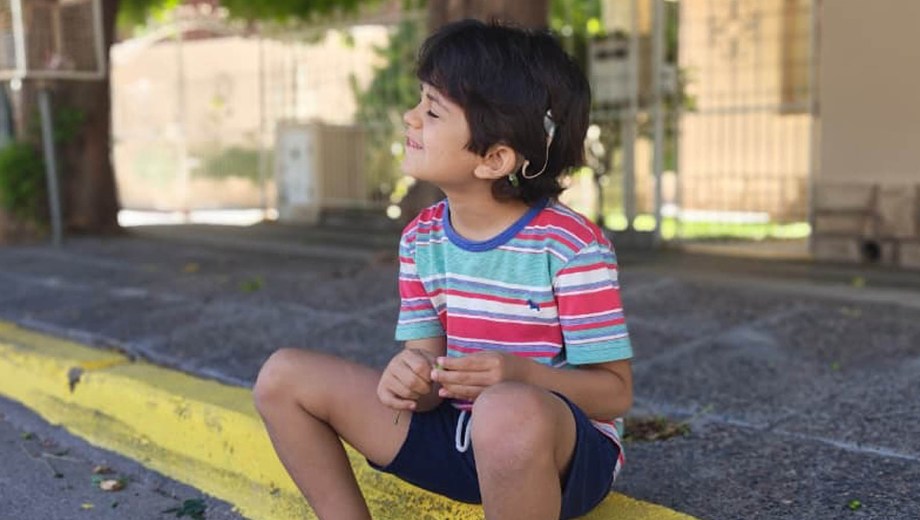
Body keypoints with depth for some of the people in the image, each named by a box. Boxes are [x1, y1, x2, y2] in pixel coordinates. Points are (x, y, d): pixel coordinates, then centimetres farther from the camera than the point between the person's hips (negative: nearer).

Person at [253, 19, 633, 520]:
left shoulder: (572, 246, -18)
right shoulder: (421, 239, 1)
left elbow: (615, 393, -13)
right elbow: (429, 363, 1)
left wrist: (518, 374, -31)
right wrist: (411, 378, -24)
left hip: (564, 449, -5)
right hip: (457, 429, 6)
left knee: (509, 410, -43)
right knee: (284, 376, -1)